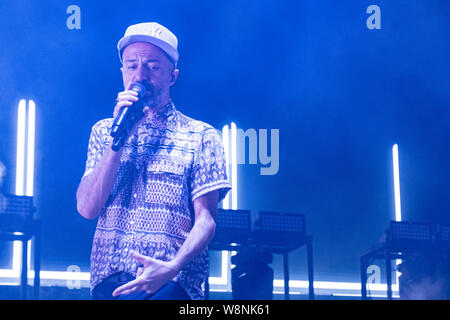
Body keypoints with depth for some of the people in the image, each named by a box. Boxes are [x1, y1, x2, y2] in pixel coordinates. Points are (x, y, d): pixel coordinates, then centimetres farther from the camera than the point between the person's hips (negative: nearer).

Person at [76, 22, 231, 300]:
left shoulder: (201, 136, 7)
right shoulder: (104, 131, 16)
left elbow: (206, 220, -1)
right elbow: (87, 208, 3)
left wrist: (172, 267, -20)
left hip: (172, 281, -3)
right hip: (110, 277, 3)